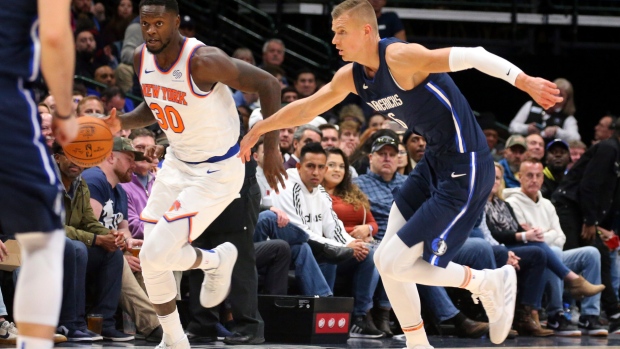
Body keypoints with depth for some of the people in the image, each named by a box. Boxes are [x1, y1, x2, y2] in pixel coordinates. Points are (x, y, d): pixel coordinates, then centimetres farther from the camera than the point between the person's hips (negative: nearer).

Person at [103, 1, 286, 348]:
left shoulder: (202, 60, -27)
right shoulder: (142, 58, -4)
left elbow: (268, 84, -21)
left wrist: (271, 148, -22)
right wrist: (122, 122, -6)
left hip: (217, 174, -8)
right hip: (177, 163, 8)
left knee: (156, 254, -15)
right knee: (151, 259, 8)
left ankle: (216, 260, 16)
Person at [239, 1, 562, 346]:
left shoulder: (400, 57, -21)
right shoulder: (351, 77, 5)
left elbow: (473, 57, -29)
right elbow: (306, 108, 21)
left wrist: (525, 82, -40)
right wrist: (258, 130, 29)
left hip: (465, 171, -9)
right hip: (435, 163, 9)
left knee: (395, 263, -8)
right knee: (387, 260, 12)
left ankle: (490, 284, 8)